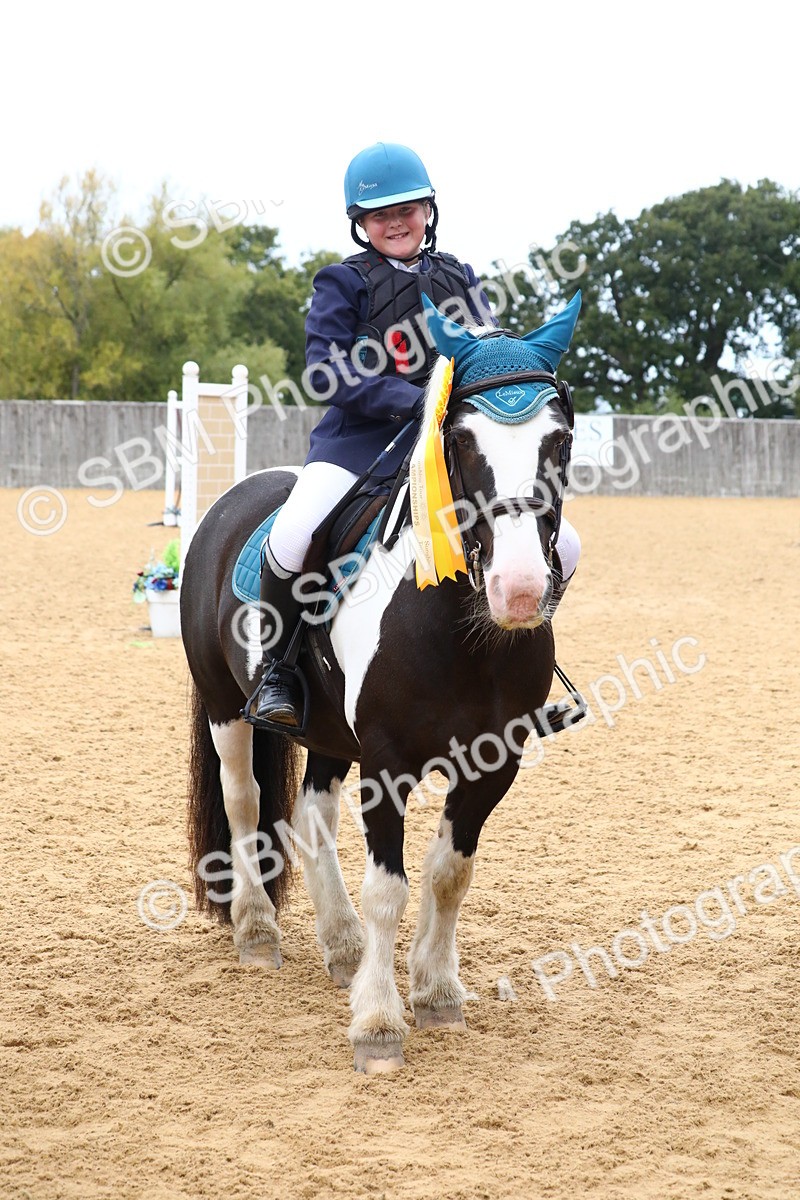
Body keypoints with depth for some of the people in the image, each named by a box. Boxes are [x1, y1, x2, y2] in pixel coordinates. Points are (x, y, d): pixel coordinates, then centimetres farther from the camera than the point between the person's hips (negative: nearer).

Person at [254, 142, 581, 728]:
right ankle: (278, 671, -5)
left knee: (562, 545, -6)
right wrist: (414, 400, -20)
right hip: (362, 439, -4)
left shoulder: (458, 277, 14)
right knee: (293, 538, -30)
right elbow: (327, 373, -9)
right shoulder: (344, 283, 2)